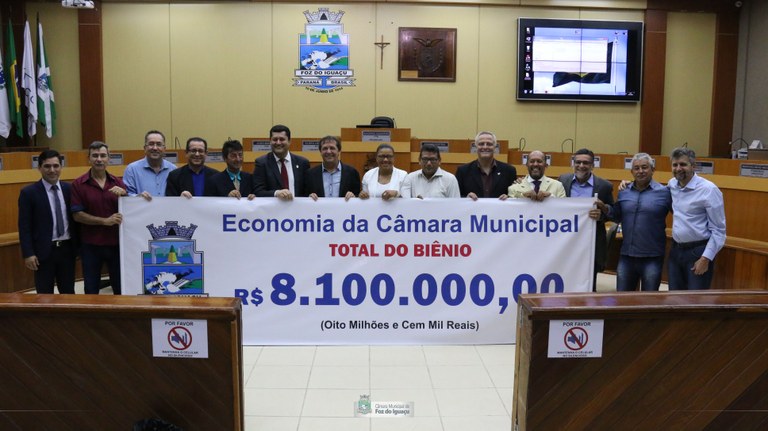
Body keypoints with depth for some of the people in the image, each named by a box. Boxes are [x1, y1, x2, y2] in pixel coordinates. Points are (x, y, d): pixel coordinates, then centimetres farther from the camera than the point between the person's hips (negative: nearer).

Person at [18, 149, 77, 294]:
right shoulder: (29, 192, -5)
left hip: (67, 249, 3)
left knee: (68, 292, 13)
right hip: (44, 251, -3)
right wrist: (28, 254, -12)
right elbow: (24, 227, -7)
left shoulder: (69, 189, 5)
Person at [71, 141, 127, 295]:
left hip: (116, 243, 2)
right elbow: (77, 215, -8)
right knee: (91, 288, 9)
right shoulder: (78, 184, -3)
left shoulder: (117, 183, 6)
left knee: (120, 286, 10)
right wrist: (105, 221, -17)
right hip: (90, 245, -2)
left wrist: (124, 194, -13)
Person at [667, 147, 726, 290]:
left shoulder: (709, 190, -14)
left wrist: (705, 258, -17)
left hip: (698, 252, -6)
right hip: (675, 250, 6)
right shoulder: (672, 184, 5)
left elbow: (718, 230, -12)